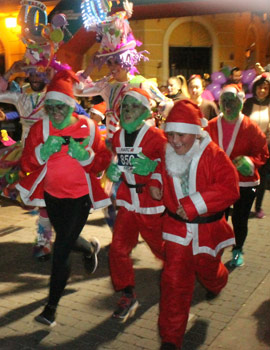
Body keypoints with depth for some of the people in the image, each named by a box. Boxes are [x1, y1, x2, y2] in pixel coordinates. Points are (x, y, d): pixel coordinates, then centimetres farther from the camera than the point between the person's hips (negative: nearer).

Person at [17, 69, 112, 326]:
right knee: (65, 240, 25)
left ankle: (51, 308, 7)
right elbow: (27, 163, -9)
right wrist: (44, 151, -28)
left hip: (79, 196, -4)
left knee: (61, 250, -7)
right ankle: (91, 249, 61)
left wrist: (85, 156, -29)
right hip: (52, 194, 4)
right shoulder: (40, 128, -7)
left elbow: (103, 162, -9)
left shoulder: (87, 127, -12)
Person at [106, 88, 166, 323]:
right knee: (118, 249, -3)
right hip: (127, 203, 5)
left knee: (162, 248, 7)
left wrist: (151, 166, -28)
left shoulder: (155, 136, -12)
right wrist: (112, 171, 0)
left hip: (152, 204, -5)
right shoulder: (117, 137, 6)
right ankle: (128, 296, 14)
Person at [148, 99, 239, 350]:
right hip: (177, 227, 2)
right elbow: (157, 169, 19)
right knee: (174, 280, -5)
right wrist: (155, 182, -3)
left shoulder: (213, 155, -19)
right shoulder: (166, 155, -5)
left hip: (207, 228, -1)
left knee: (207, 270, 24)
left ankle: (217, 284, 65)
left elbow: (230, 190, -29)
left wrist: (195, 203, -35)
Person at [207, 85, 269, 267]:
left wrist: (250, 161, -23)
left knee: (240, 219, 8)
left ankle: (238, 250, 32)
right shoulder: (212, 126, 0)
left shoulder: (251, 127, -7)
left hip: (245, 182, -1)